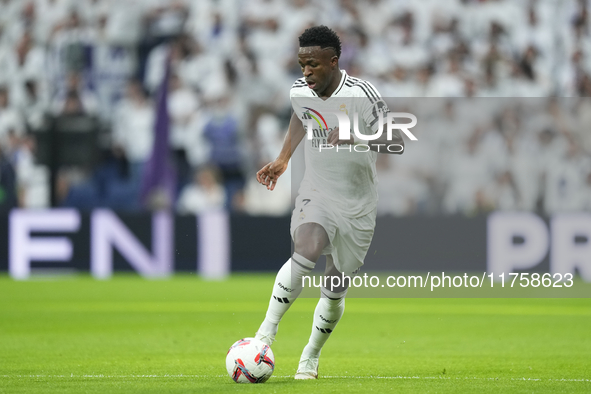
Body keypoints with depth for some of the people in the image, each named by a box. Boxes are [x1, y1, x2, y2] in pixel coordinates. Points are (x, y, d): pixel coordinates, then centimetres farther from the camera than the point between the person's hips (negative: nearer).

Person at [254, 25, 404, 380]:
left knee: (336, 290, 6)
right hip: (316, 195, 1)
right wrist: (283, 160, 17)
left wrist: (357, 137, -34)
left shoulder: (361, 95, -19)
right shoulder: (300, 92, -5)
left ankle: (311, 356, 29)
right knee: (307, 252, -30)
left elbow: (397, 143, -20)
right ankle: (268, 330, -23)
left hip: (357, 208, -1)